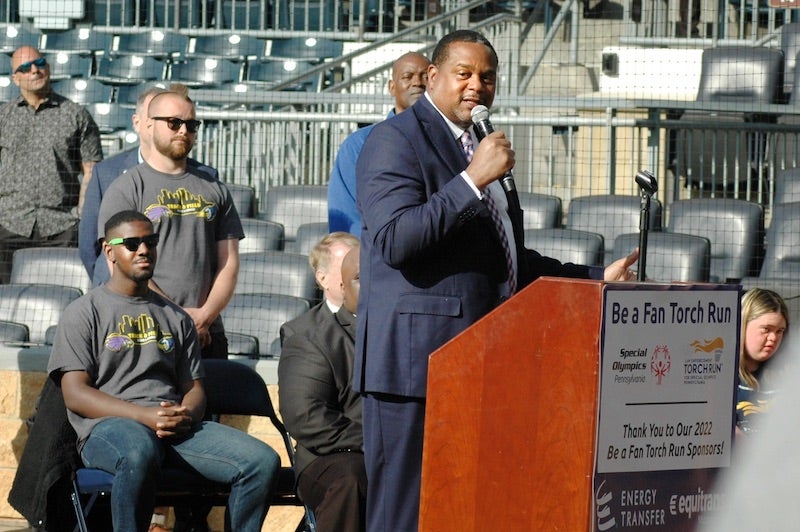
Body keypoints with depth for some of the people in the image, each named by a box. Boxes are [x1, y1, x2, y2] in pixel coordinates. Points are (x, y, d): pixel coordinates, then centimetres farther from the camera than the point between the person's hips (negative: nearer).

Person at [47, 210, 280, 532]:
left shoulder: (176, 318, 26)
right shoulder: (85, 313, 10)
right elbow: (75, 395, -1)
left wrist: (186, 415, -7)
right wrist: (145, 416, -15)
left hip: (176, 427, 5)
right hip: (107, 427, -5)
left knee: (263, 462, -21)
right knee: (140, 452, -44)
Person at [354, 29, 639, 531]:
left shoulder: (479, 148, 23)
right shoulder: (396, 140, -6)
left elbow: (505, 259, 30)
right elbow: (393, 240, -20)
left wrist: (597, 278, 23)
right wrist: (473, 180, -22)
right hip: (418, 359, -9)